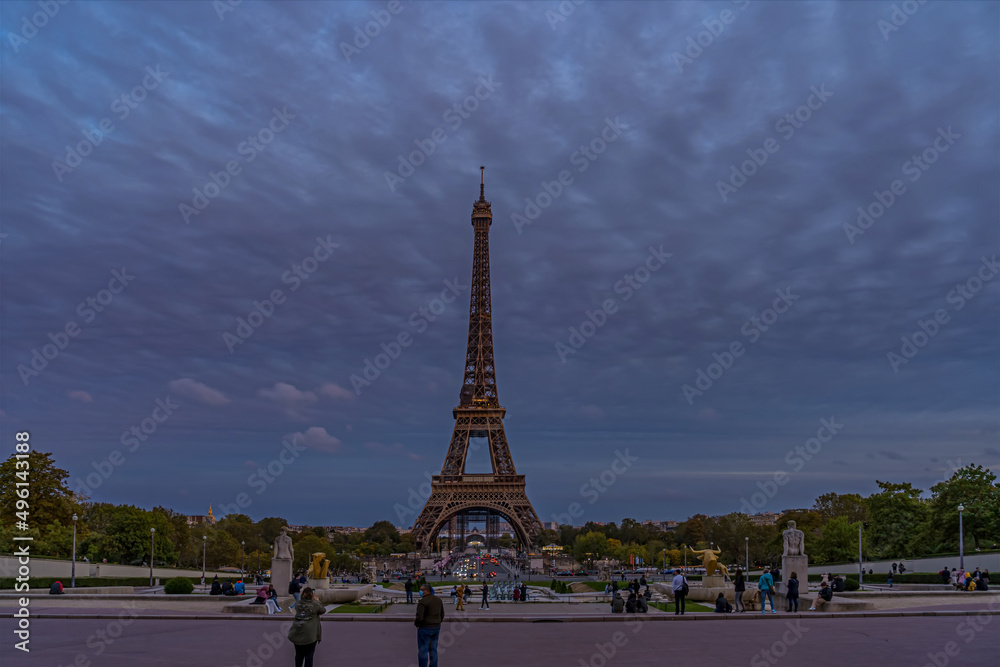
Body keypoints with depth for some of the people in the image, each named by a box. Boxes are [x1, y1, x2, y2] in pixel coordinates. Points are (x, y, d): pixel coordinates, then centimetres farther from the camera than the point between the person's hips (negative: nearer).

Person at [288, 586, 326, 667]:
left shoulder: (298, 603, 3)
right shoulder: (315, 604, -7)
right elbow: (323, 610, 7)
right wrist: (316, 600, 15)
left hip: (297, 633, 4)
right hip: (310, 633, -4)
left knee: (299, 654, 16)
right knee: (309, 654, 2)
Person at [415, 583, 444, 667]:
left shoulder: (423, 602, -19)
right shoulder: (438, 600, 6)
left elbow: (419, 618, -23)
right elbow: (442, 615, 11)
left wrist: (416, 623, -4)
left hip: (425, 628, -7)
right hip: (436, 627, 7)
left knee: (423, 650, 2)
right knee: (433, 650, 15)